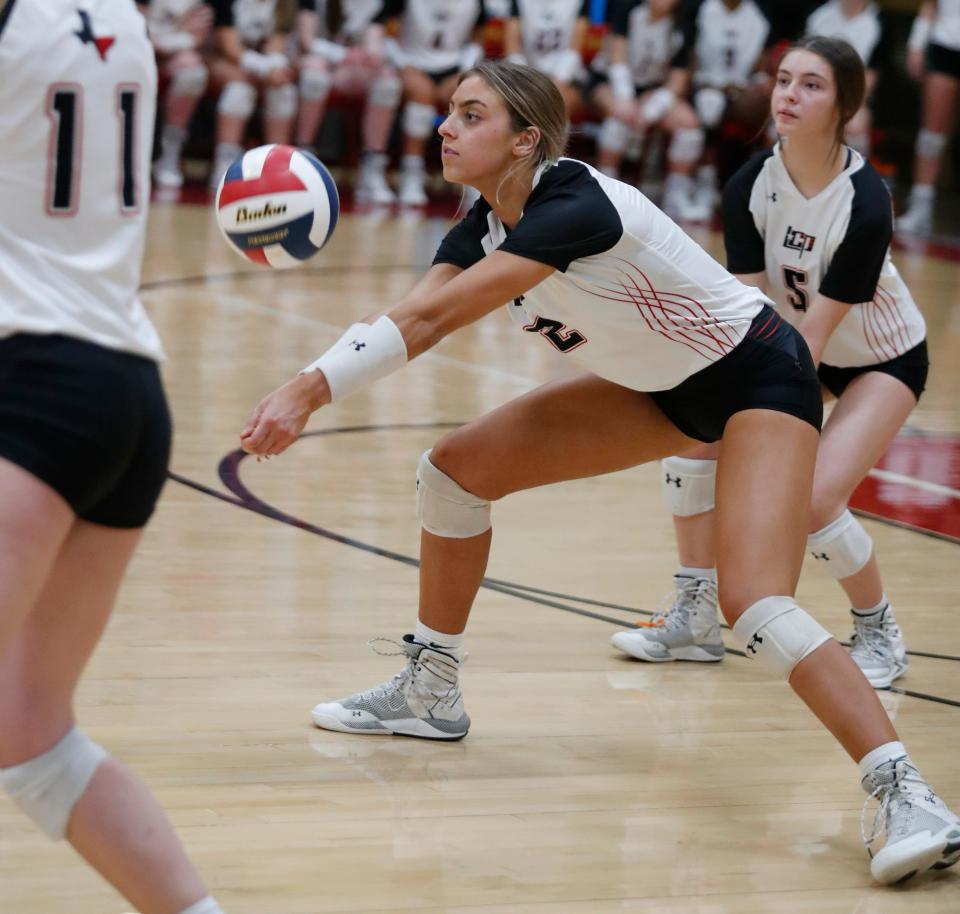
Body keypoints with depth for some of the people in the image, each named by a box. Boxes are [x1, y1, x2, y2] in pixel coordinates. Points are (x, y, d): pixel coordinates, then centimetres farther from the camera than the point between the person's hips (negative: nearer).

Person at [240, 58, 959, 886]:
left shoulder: (574, 206, -30)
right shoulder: (486, 225, -4)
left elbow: (431, 317, -35)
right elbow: (414, 321, -16)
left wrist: (311, 392, -39)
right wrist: (302, 390, -32)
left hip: (758, 381, -9)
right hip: (661, 387, 9)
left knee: (755, 605, -27)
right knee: (456, 468, 3)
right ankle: (431, 695, 19)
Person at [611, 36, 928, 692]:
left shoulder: (865, 204, -31)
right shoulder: (749, 187, -17)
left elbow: (816, 330, -30)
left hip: (883, 360, -6)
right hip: (789, 340, 6)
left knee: (816, 496, -22)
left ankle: (880, 635, 4)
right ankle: (697, 619, 3)